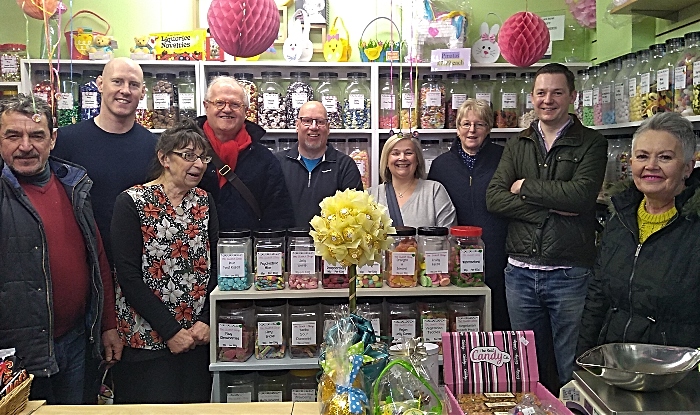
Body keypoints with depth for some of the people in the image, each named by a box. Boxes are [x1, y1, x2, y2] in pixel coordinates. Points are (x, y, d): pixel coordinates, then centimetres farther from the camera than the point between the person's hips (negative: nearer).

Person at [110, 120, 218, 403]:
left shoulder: (204, 202, 6)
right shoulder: (132, 202, -9)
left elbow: (215, 266, 5)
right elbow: (128, 278, -13)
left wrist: (206, 320, -7)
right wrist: (170, 331, -14)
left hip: (198, 337, 5)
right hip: (146, 339, -4)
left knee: (196, 404, 13)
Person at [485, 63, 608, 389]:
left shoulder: (591, 143, 1)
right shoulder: (517, 145, 11)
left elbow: (581, 194, -18)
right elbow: (493, 198, -2)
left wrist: (525, 186, -7)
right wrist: (549, 209, -13)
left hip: (571, 274, -3)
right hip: (520, 273, 4)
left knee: (572, 372, 8)